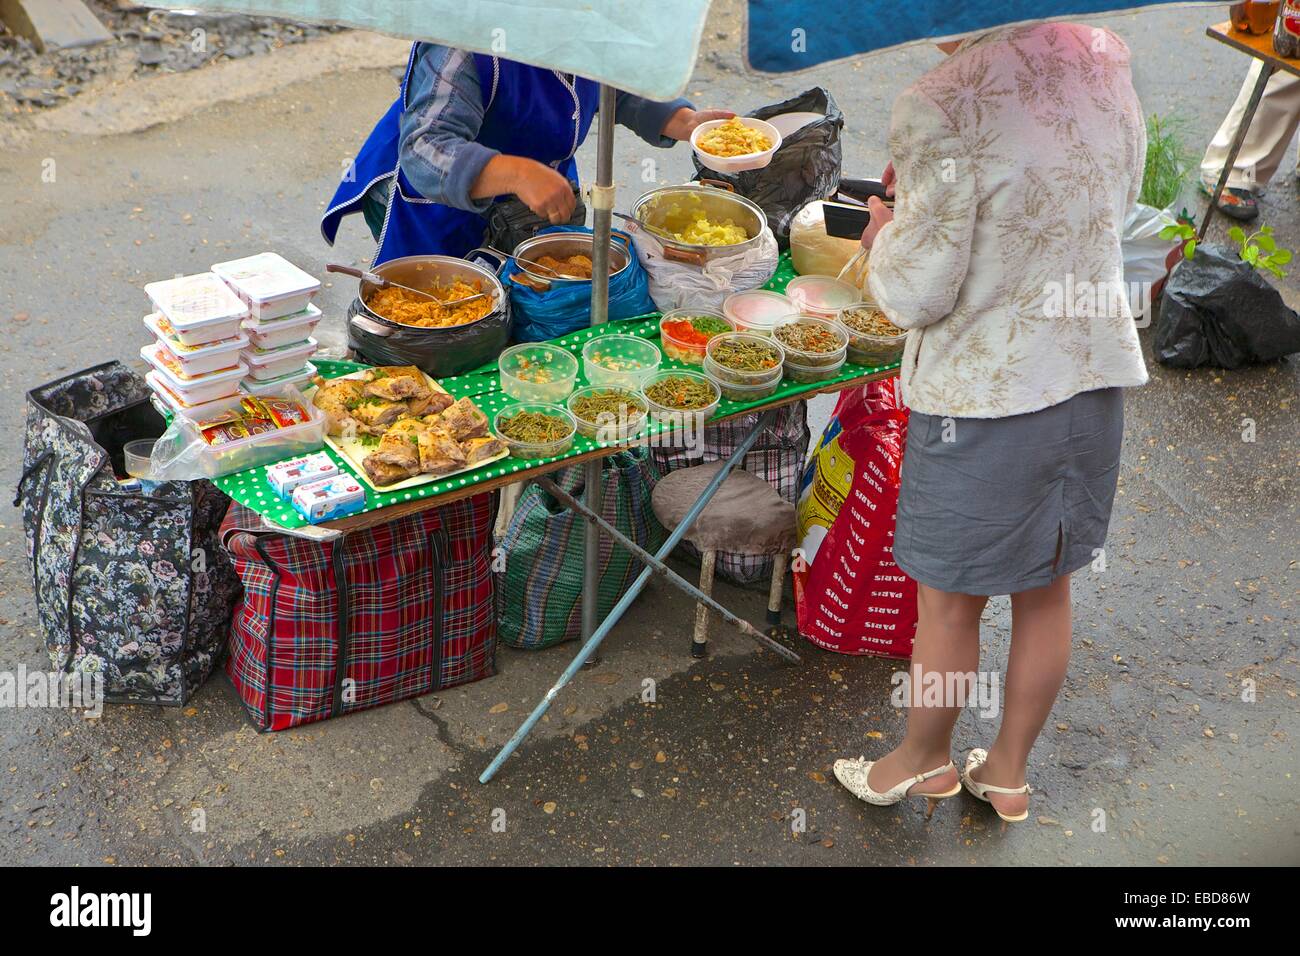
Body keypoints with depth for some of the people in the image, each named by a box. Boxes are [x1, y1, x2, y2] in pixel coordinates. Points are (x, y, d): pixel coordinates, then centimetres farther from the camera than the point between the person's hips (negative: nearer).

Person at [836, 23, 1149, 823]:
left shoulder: (941, 108, -22)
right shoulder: (1108, 60, -1)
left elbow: (917, 294, -17)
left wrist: (885, 233, 4)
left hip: (985, 395, -6)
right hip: (1098, 373, 7)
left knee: (949, 602, 14)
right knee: (1048, 590, 19)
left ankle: (925, 759, 35)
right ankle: (1010, 771, 36)